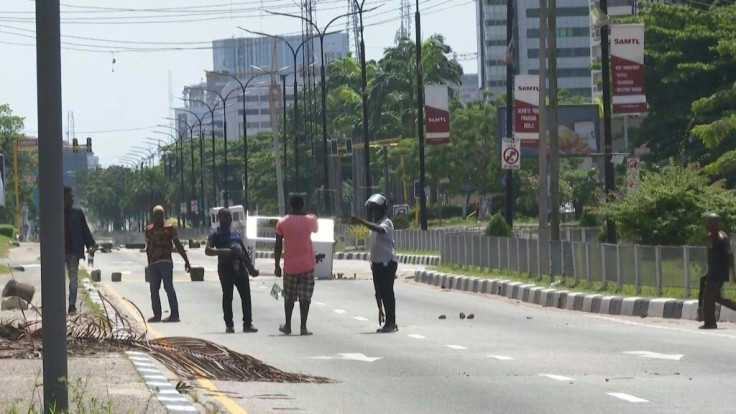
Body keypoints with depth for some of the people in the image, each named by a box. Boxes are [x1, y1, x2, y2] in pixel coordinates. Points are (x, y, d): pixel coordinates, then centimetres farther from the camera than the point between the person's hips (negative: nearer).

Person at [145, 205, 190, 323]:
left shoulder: (169, 228, 2)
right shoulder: (149, 229, 15)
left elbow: (178, 245, 1)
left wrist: (186, 260, -2)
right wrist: (149, 263, 17)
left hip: (166, 262, -5)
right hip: (153, 264, 5)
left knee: (169, 288, -10)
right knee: (153, 290, 5)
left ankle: (174, 314, -11)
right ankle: (157, 314, 12)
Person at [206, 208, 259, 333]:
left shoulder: (236, 233, 20)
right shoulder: (216, 235, 2)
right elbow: (208, 250, -10)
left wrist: (251, 267, 20)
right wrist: (223, 251, -25)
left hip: (240, 267, 5)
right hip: (225, 268, -5)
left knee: (246, 296, 0)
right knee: (227, 297, -3)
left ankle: (248, 323, 4)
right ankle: (229, 325, 3)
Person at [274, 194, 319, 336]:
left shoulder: (282, 222, -4)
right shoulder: (310, 220, -4)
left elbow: (278, 246, -2)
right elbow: (316, 230, 20)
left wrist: (277, 266, 4)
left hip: (290, 266, 0)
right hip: (307, 265, 0)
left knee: (289, 297, 14)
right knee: (305, 297, 0)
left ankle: (287, 326, 20)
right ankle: (303, 327, -5)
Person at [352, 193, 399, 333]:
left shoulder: (386, 223, -10)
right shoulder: (375, 224, 17)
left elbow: (379, 229, -34)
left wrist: (361, 221, -43)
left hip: (387, 262, -9)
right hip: (377, 263, 9)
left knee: (387, 293, -9)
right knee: (379, 293, 9)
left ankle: (391, 322, -7)